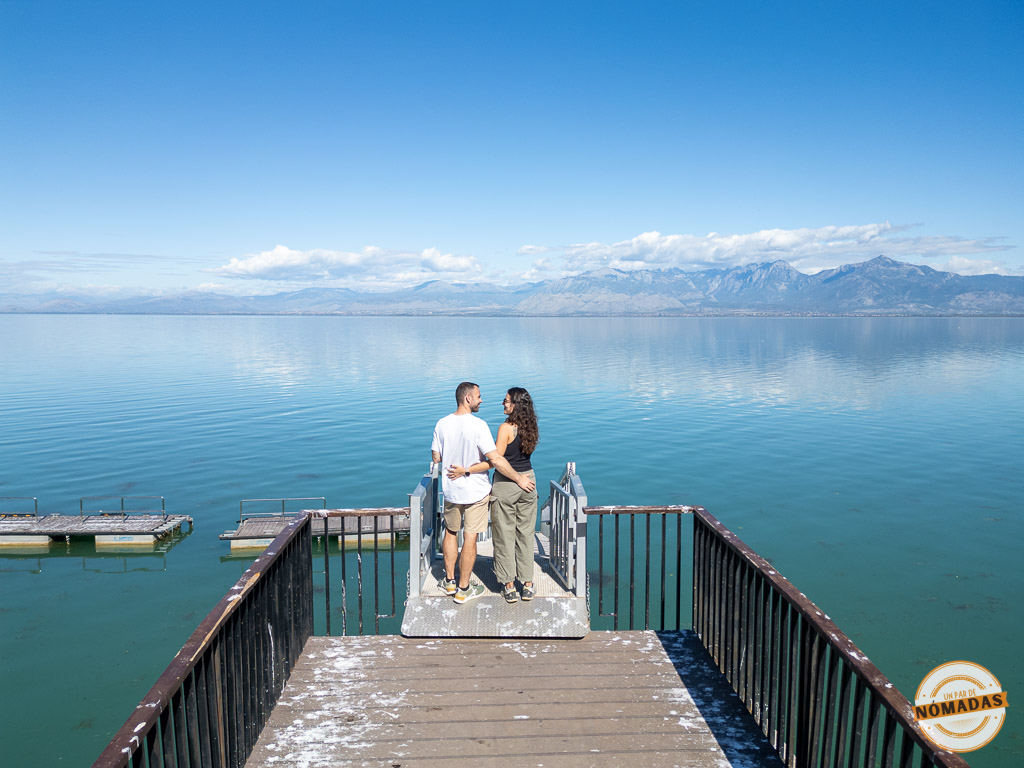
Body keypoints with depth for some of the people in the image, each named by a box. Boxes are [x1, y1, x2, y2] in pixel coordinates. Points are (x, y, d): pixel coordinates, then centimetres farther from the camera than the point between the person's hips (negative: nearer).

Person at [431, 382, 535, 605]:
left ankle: (449, 581, 30)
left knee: (451, 532, 21)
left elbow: (436, 458, 2)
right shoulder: (478, 425, -20)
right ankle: (463, 589, 15)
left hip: (451, 488, 5)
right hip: (475, 490, -4)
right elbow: (495, 459, -24)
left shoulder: (442, 424, -5)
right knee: (470, 537, 6)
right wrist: (519, 478, -15)